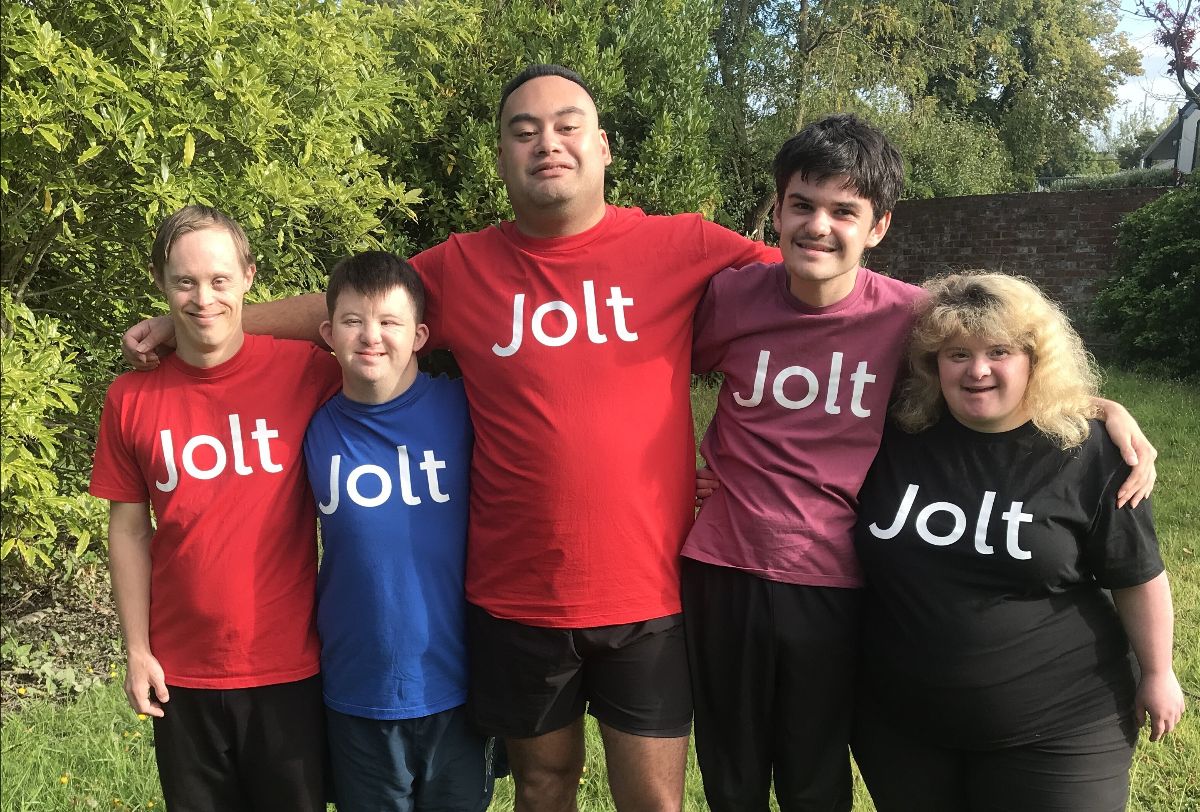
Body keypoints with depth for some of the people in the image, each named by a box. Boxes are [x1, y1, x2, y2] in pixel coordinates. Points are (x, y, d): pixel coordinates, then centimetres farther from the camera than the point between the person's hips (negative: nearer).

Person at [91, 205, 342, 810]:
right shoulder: (131, 398, -3)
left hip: (290, 666, -2)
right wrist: (138, 650, 4)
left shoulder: (306, 370, -10)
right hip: (181, 674, 2)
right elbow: (129, 530, 4)